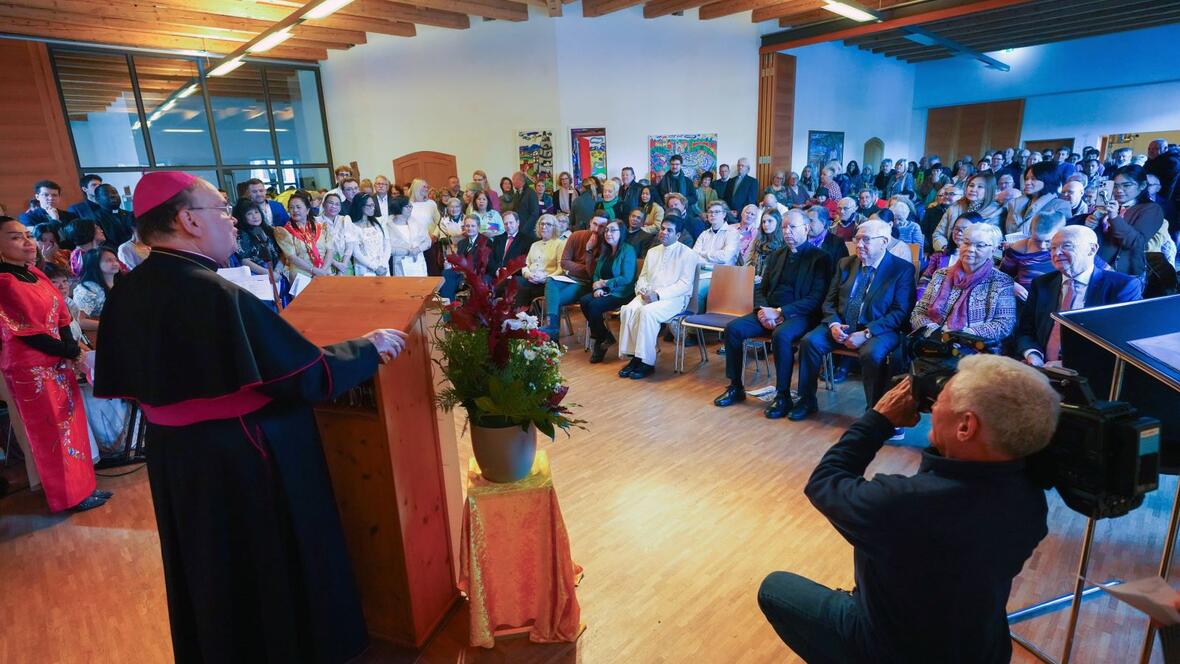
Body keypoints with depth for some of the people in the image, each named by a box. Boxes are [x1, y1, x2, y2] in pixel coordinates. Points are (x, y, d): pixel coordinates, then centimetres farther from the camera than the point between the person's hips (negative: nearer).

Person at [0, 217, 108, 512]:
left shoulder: (35, 274, 6)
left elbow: (61, 315, 7)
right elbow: (28, 334, -17)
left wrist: (71, 350, -8)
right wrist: (73, 352, -6)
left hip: (58, 362, 7)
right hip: (31, 369, -7)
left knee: (73, 424, 13)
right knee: (53, 432, 5)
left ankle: (83, 486, 26)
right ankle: (71, 496, 20)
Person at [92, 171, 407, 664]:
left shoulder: (128, 293, 0)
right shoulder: (217, 294, -27)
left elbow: (129, 382, 10)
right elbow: (308, 374, -26)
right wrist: (369, 348, -11)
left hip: (175, 455, 9)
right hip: (246, 459, -8)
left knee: (211, 566, 26)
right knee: (274, 562, 13)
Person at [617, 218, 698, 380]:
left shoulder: (688, 254, 0)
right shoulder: (652, 252, 21)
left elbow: (685, 284, -9)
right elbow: (642, 276, 20)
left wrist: (659, 294, -19)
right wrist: (644, 290, -4)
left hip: (674, 298, -5)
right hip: (648, 295, 5)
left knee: (647, 311, -34)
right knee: (628, 309, -25)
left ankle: (647, 362, -25)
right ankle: (634, 356, -18)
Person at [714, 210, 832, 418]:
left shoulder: (820, 258, -2)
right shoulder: (776, 255, 18)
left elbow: (815, 299, -11)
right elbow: (761, 289, 18)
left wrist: (779, 312, -18)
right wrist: (762, 310, -5)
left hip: (799, 315, -6)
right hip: (770, 313, 6)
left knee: (781, 335, -37)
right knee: (732, 328, -16)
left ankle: (783, 395, -21)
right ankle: (735, 387, -3)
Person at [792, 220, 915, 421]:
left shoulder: (903, 269, -1)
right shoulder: (845, 264, 14)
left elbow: (900, 312, -9)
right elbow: (829, 301, 14)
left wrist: (866, 333, -19)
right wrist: (833, 324, -8)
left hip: (878, 330, -4)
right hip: (840, 326, 5)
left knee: (872, 354, -35)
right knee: (809, 341, -20)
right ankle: (807, 400, -4)